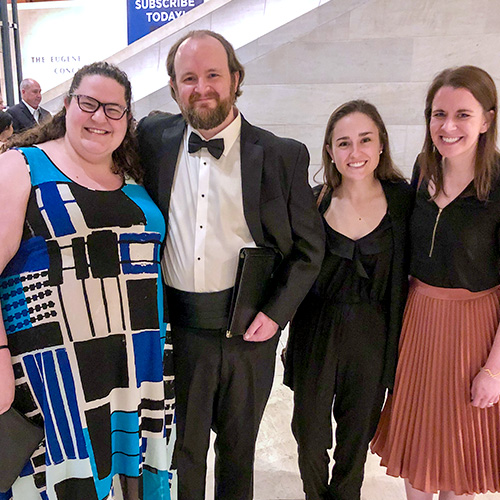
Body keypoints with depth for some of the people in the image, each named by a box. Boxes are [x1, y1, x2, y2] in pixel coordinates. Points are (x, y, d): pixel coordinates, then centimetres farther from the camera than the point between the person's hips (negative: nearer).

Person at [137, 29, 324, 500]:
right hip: (175, 325, 1)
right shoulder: (154, 138, 0)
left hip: (248, 328, -1)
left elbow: (308, 246, 0)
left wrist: (276, 311, -8)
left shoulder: (284, 156, -6)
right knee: (182, 444, 18)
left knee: (238, 443, 20)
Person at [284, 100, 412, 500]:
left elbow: (402, 271, -1)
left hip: (373, 336, 1)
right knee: (310, 437, 13)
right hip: (317, 332, 0)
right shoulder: (314, 202, -7)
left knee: (357, 437, 21)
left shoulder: (402, 198, -6)